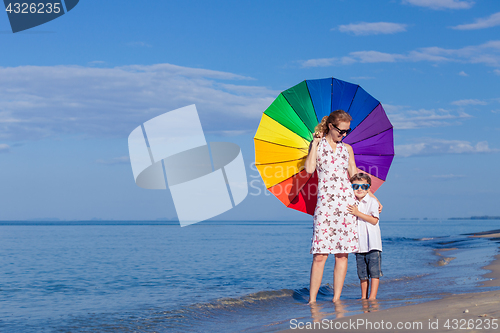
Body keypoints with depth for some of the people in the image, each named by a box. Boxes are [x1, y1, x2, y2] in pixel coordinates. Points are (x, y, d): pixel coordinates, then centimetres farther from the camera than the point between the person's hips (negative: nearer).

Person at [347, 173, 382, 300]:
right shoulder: (351, 204, 12)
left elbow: (374, 220, -14)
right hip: (359, 245, 5)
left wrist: (358, 213, -18)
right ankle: (364, 297, 15)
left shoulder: (372, 202, -3)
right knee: (362, 273, 9)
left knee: (374, 271, -5)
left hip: (372, 244, -5)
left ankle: (372, 296, -2)